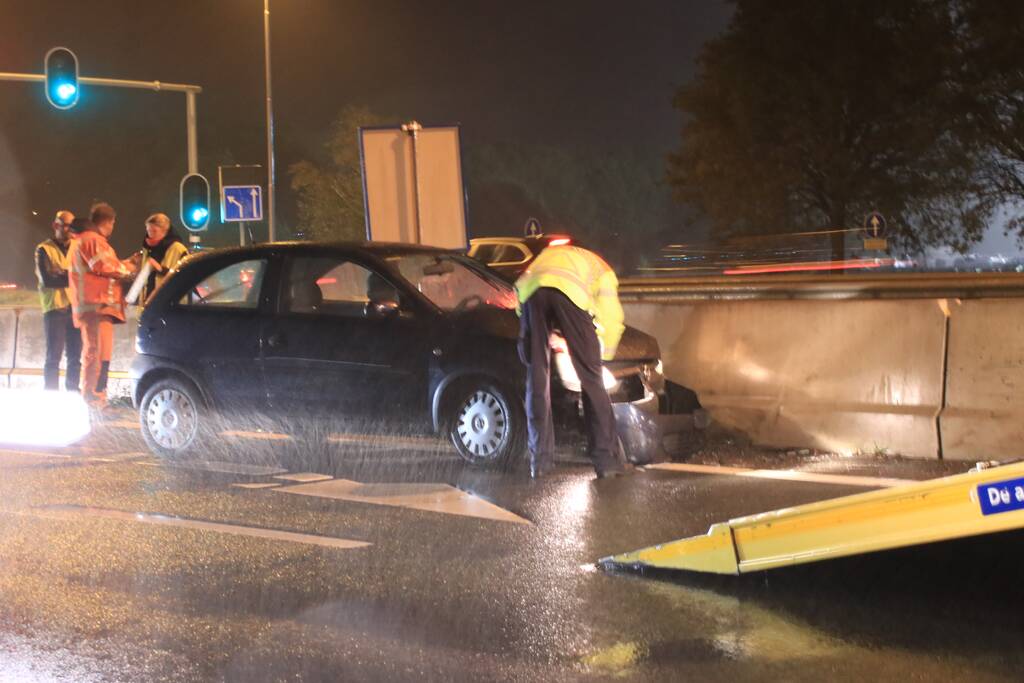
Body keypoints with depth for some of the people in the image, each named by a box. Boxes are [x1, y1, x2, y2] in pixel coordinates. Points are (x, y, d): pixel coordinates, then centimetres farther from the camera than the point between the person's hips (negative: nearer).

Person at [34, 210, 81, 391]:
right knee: (54, 357, -5)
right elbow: (47, 280, -10)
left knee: (75, 357, 2)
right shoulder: (44, 249, 1)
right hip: (55, 309, -5)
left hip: (75, 309, 5)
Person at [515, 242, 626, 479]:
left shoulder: (547, 254, 46)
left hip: (530, 292, 2)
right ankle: (606, 459, 3)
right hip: (570, 292, -2)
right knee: (591, 378, 6)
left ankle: (540, 460, 8)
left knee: (537, 378, 11)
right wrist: (604, 354, 39)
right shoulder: (601, 268, 35)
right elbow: (612, 318, 24)